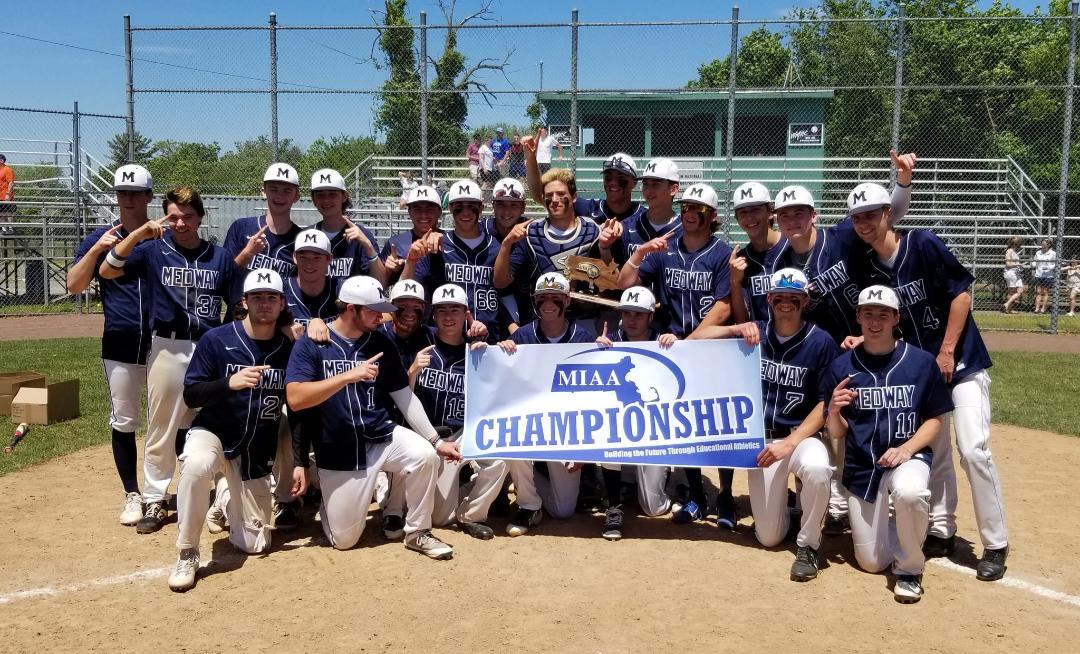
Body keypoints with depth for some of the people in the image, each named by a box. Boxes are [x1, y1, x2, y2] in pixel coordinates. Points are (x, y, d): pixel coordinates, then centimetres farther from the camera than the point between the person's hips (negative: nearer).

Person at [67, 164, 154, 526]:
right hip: (120, 347, 1)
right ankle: (132, 495, 18)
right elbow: (74, 286, -5)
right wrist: (97, 249, -16)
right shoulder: (100, 238, 4)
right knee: (124, 422, 6)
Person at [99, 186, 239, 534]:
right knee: (161, 429, 5)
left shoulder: (220, 257, 5)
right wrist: (138, 234, -18)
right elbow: (107, 271, -9)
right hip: (168, 348, -1)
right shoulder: (153, 250, 2)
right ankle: (154, 501, 15)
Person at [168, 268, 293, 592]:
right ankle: (187, 555, -20)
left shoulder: (289, 350, -5)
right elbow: (190, 396, -11)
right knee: (197, 465, -40)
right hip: (212, 433, -2)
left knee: (255, 544, 3)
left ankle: (229, 498, 37)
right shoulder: (216, 340, -11)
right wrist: (230, 383, -30)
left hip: (258, 452, 3)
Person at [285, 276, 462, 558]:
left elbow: (404, 397, 4)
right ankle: (331, 502, 35)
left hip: (381, 436, 3)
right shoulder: (310, 345, -10)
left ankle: (417, 533, -5)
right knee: (344, 539, 0)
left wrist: (436, 440, 0)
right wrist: (349, 376, -30)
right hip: (338, 452, -3)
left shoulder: (382, 344, 1)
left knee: (425, 455, -27)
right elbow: (295, 399, -22)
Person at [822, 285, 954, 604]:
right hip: (862, 467, 2)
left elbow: (934, 421, 0)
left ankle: (909, 568, -10)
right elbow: (837, 433, 1)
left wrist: (906, 449, -17)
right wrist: (834, 411, -21)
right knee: (871, 562, 4)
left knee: (909, 493, -39)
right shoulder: (842, 367, -2)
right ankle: (893, 528, 40)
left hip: (909, 457, -2)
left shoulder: (922, 362, -4)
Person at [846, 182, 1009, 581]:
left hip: (961, 361, -5)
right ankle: (941, 532, 23)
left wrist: (947, 352, -14)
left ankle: (996, 545, 2)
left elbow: (962, 294, -13)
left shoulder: (924, 244, -15)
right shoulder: (864, 266, -1)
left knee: (973, 449, -11)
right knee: (934, 450, 10)